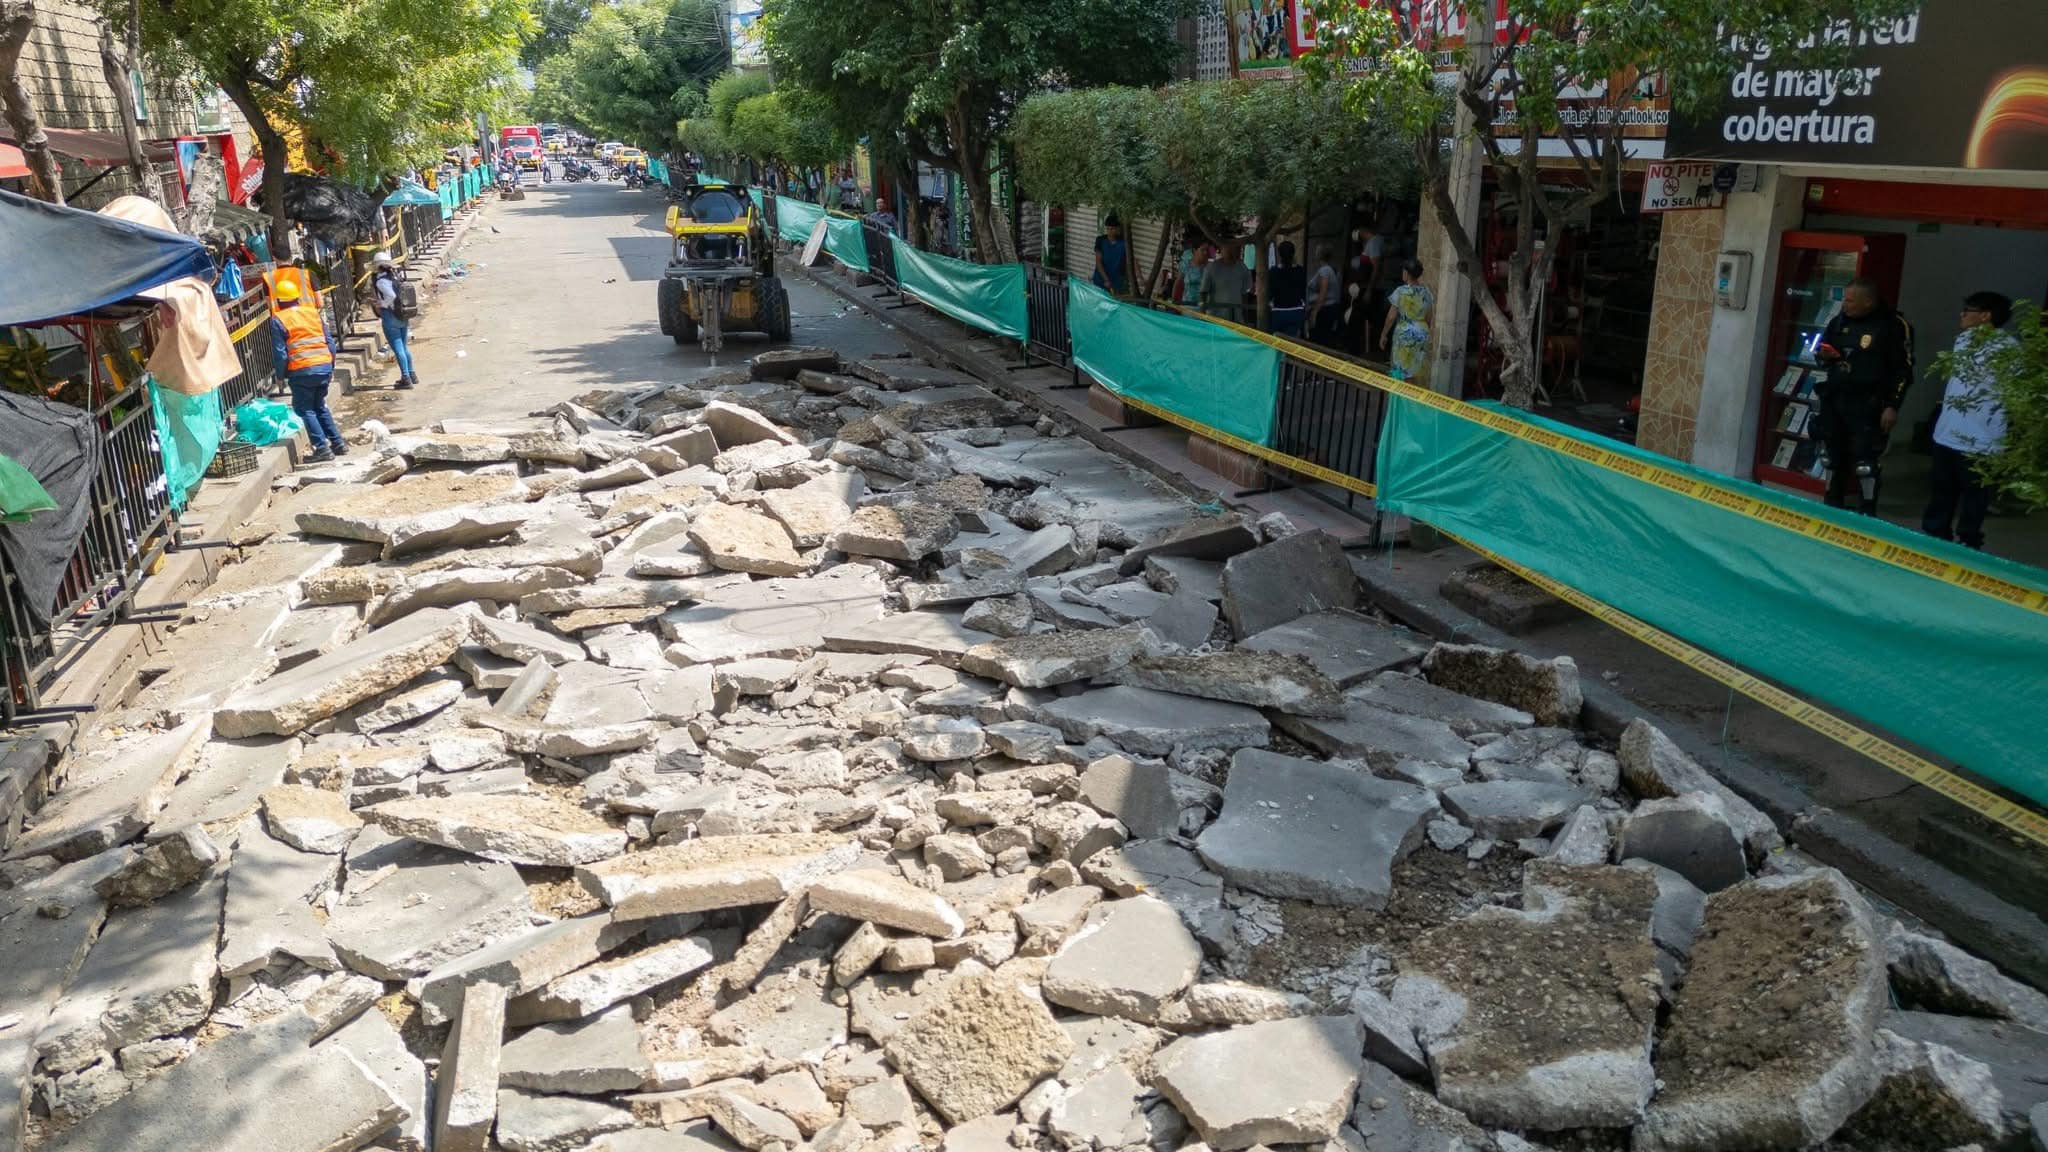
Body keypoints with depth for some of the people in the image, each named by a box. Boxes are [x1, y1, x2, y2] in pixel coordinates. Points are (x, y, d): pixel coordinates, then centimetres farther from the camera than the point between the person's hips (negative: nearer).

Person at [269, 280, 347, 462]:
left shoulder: (278, 320, -3)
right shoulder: (313, 312, 10)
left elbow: (279, 352, -6)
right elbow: (330, 342, 11)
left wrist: (281, 373, 8)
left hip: (301, 371, -5)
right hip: (324, 366, 5)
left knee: (305, 409, 5)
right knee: (320, 406, 20)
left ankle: (322, 448, -2)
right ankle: (338, 443, 18)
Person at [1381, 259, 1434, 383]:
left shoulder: (1400, 292, -11)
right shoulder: (1427, 292, 1)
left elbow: (1391, 317, -9)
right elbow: (1429, 317, 7)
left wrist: (1384, 334, 2)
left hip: (1404, 334, -4)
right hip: (1422, 334, 4)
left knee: (1401, 372, 5)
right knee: (1415, 373, 11)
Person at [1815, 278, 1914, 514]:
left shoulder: (1894, 325, -8)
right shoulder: (1839, 321, 10)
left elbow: (1904, 370, -8)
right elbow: (1822, 348, 26)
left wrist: (1892, 406, -13)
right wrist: (1824, 355, 0)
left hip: (1867, 406, -6)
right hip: (1833, 400, 6)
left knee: (1866, 464, -9)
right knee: (1833, 459, 13)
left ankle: (1866, 517, -1)